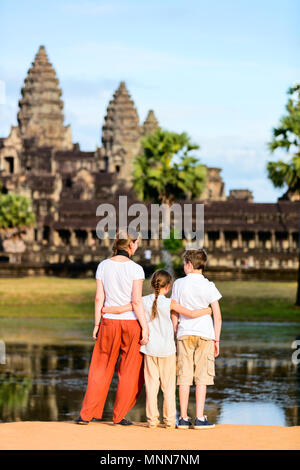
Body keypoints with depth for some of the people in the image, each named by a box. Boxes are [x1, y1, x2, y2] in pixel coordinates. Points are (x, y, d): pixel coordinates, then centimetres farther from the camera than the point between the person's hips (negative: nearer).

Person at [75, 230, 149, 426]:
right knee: (130, 371, 9)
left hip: (109, 321, 3)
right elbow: (137, 301, -14)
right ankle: (119, 415, 10)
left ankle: (87, 414, 8)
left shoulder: (104, 266, 1)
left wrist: (97, 324, 9)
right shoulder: (135, 269, -10)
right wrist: (145, 328, -11)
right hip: (131, 322, -3)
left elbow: (99, 298, 2)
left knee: (101, 369, 11)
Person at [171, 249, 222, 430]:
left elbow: (174, 314, 5)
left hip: (184, 334, 1)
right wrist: (216, 340, 5)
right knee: (201, 377, 1)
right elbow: (218, 316, -2)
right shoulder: (209, 286, -1)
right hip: (205, 334, -1)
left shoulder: (179, 284, 2)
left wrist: (175, 334, 15)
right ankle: (200, 418, -1)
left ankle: (184, 418, 4)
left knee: (184, 377, 4)